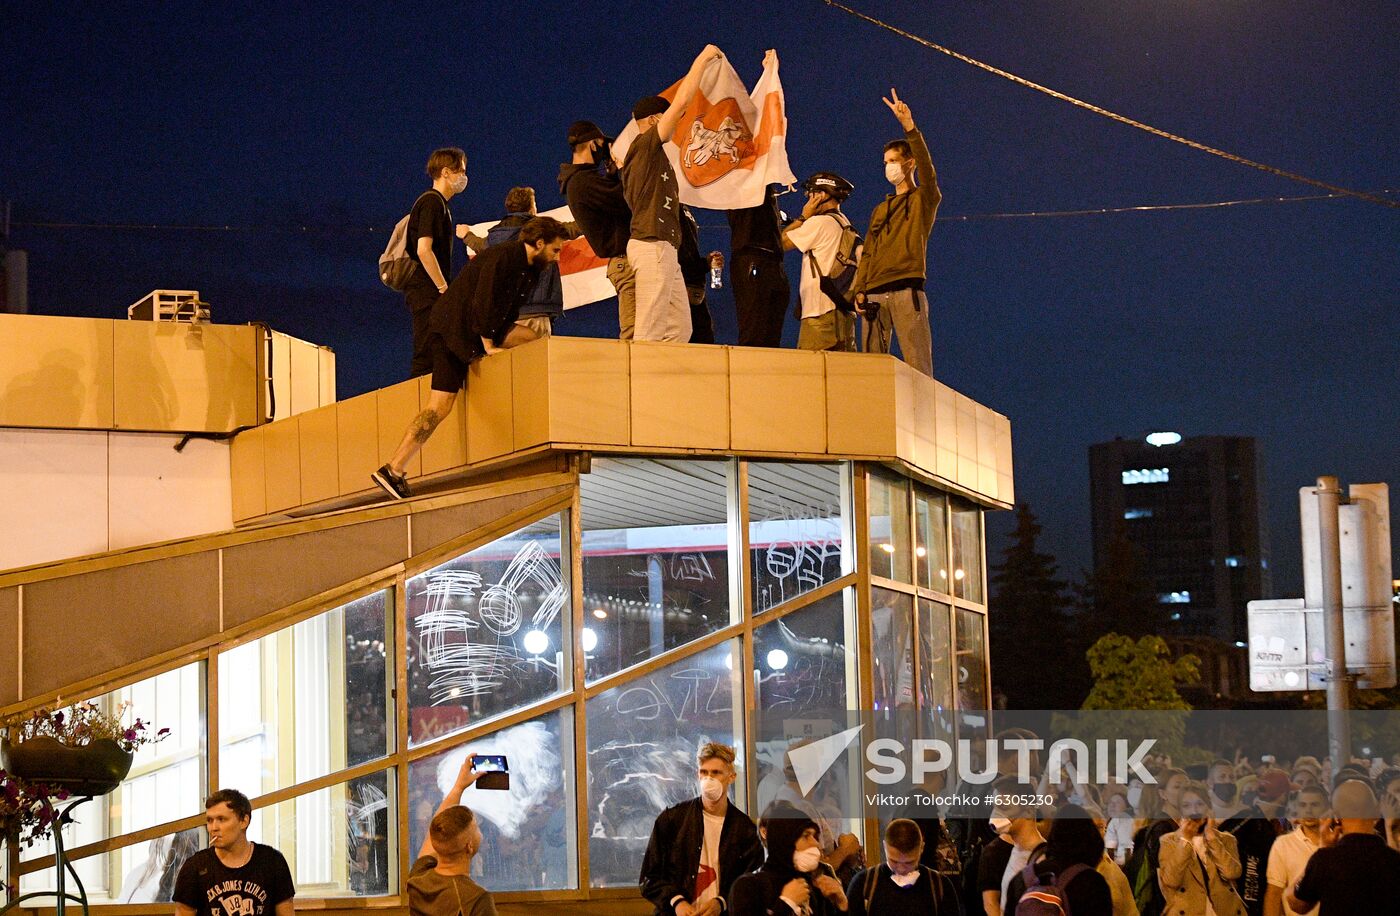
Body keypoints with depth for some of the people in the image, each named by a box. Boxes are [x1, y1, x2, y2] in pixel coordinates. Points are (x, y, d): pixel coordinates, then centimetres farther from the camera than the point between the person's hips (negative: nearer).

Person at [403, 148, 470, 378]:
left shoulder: (437, 203, 20)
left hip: (429, 292, 10)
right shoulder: (432, 202, -11)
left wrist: (444, 288, 17)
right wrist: (444, 288, -16)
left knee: (427, 356, 10)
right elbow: (423, 250, -21)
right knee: (427, 355, -12)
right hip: (426, 291, -10)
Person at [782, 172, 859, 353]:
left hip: (822, 312, -9)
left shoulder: (820, 222, -7)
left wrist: (803, 217, 5)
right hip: (844, 313, 9)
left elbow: (782, 242, -2)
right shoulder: (845, 224, 20)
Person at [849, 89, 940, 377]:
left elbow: (927, 169, -11)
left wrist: (909, 126, -20)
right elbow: (868, 254, 20)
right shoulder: (880, 210, 26)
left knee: (917, 365, -13)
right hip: (874, 294, 6)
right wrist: (859, 290, 4)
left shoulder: (923, 200, 10)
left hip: (906, 291, -5)